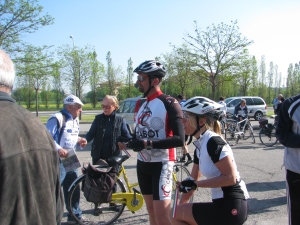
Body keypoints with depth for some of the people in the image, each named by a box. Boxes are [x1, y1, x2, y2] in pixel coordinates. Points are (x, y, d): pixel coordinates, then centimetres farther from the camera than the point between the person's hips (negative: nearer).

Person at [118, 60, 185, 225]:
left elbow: (179, 139, -21)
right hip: (142, 163, 8)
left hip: (161, 163, -7)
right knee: (151, 212, 16)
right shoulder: (141, 104, 11)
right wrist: (129, 143, -1)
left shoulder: (169, 104, -13)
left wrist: (148, 144, -27)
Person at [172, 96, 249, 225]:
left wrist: (195, 184, -20)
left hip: (230, 208, -9)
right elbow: (193, 180, 15)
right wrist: (179, 206, 16)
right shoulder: (200, 145, 10)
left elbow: (230, 178, -21)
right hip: (223, 205, 9)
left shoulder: (213, 142, -17)